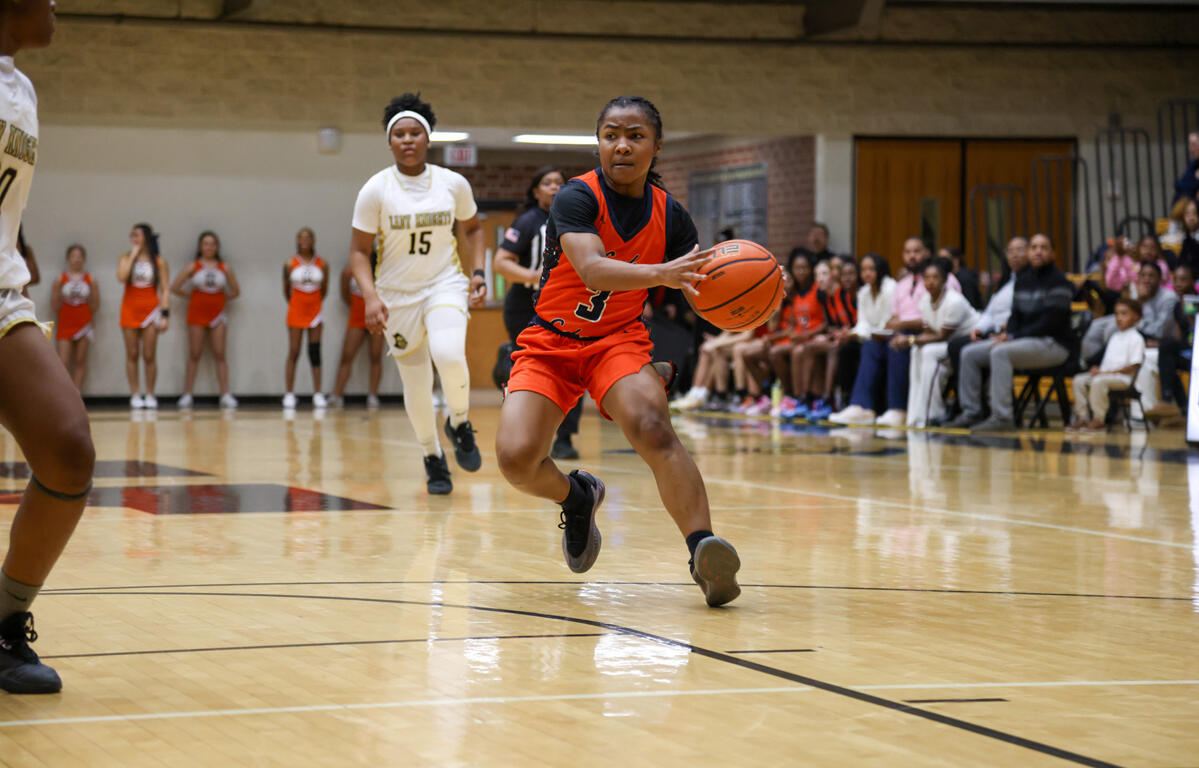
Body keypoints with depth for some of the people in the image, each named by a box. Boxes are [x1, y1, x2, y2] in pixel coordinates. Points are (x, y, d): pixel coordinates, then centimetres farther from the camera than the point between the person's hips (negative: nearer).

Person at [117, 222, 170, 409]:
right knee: (132, 355, 2)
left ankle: (150, 394, 6)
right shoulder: (126, 258, 5)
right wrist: (133, 255, -11)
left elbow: (165, 290, 0)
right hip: (130, 308, 1)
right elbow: (121, 277, -16)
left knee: (149, 356, -1)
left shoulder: (158, 261, 2)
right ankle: (135, 394, 5)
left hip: (151, 309, -1)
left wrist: (165, 314, -8)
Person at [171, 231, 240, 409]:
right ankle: (187, 395, 2)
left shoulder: (224, 267, 6)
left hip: (217, 314, 1)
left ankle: (226, 395, -2)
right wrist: (191, 296, 4)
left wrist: (221, 298, 5)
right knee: (194, 355, 0)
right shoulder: (193, 266, 1)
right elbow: (174, 287, 0)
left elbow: (235, 292, 12)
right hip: (197, 314, -1)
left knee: (220, 355, -1)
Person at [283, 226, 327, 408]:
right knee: (293, 353, -1)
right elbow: (286, 290, 8)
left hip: (315, 311, 1)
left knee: (315, 352, 0)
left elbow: (324, 290, 10)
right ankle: (289, 394, 2)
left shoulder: (322, 264, 1)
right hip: (295, 312, -1)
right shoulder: (290, 264, -1)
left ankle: (318, 394, 3)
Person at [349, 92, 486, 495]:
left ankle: (460, 424, -1)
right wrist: (371, 296, -21)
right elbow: (359, 251, -6)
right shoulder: (375, 190, -10)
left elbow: (473, 228, 14)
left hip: (445, 284, 0)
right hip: (397, 293, 0)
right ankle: (433, 457, 28)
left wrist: (477, 272, 0)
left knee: (449, 355, -29)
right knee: (416, 383, 4)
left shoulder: (454, 184, -4)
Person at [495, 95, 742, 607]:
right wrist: (660, 273, -52)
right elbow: (592, 270, -34)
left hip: (618, 341, 1)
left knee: (653, 429, -29)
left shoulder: (669, 216, -2)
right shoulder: (578, 198, -17)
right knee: (516, 459, -19)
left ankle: (702, 549, -36)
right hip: (549, 343, -1)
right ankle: (575, 497, 15)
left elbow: (703, 295, 1)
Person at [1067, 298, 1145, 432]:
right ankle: (1082, 417, -6)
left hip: (1123, 377, -9)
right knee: (1079, 380, -7)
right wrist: (1099, 369, 1)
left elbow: (1133, 367, -14)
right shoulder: (1115, 337, 21)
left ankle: (1099, 420, -26)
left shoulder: (1136, 338, -7)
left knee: (1099, 381, -34)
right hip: (1105, 373, 9)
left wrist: (1109, 372, -18)